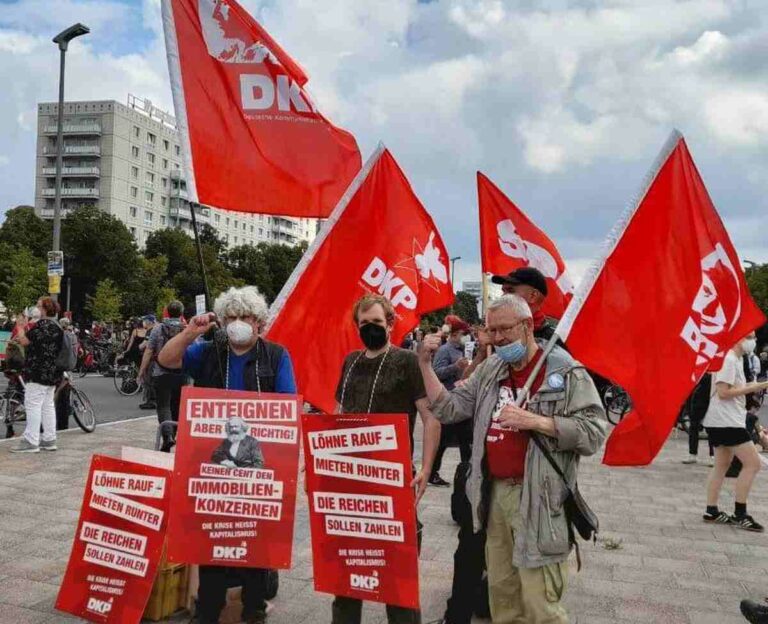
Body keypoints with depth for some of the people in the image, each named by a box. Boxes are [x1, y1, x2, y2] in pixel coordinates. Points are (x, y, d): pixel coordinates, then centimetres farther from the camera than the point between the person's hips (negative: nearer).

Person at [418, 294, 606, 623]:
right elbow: (449, 410, 8)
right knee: (500, 591, 18)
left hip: (538, 498, -5)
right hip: (495, 493, 6)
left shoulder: (566, 371, -7)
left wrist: (534, 421, -21)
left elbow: (594, 432, -14)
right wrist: (425, 364, 0)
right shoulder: (489, 370, 9)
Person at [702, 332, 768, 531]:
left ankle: (711, 511, 15)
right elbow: (723, 392, -21)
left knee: (722, 465, 12)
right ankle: (740, 514, -2)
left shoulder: (736, 360, 17)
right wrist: (751, 388, -15)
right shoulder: (728, 359, -15)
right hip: (726, 421, -11)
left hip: (721, 422, 11)